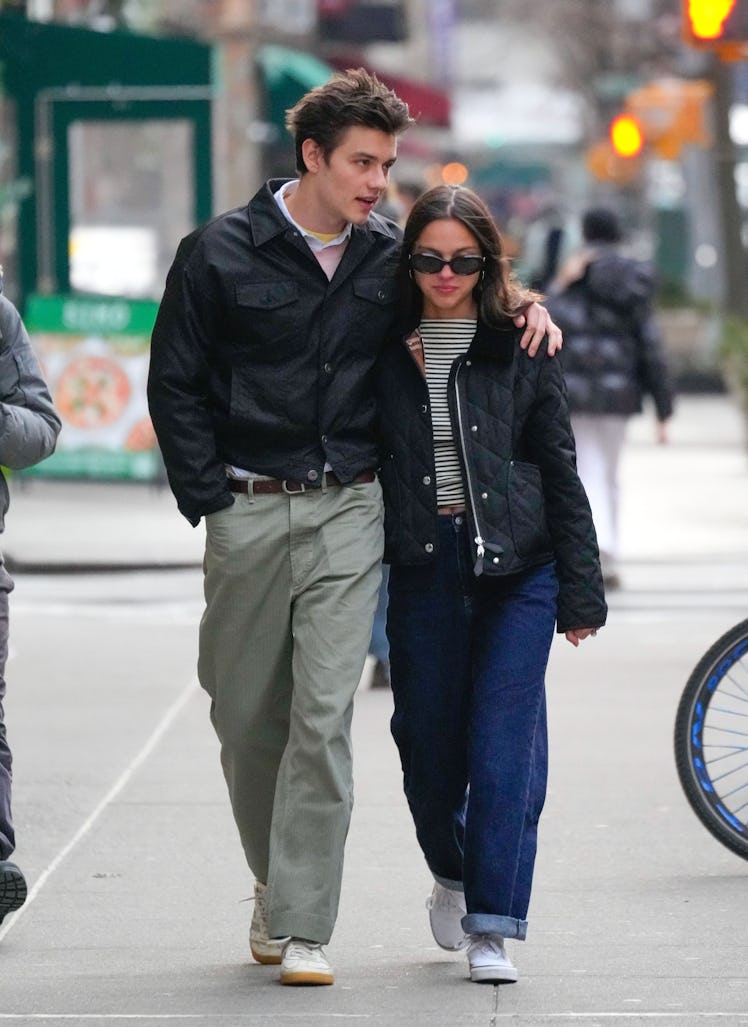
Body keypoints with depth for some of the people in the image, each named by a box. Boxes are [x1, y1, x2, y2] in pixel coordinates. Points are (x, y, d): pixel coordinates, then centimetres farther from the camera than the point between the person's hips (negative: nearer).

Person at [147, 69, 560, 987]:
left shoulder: (388, 258, 6)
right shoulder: (221, 254, -2)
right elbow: (175, 384, 2)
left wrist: (524, 302, 5)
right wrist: (210, 498, -5)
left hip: (350, 510, 1)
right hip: (249, 511, 0)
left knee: (323, 716, -9)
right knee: (245, 713, 8)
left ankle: (301, 929, -8)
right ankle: (275, 882, 31)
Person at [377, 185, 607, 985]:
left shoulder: (522, 347, 1)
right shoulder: (386, 349, 5)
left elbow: (561, 470, 3)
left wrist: (580, 589, 1)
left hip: (517, 566, -2)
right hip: (422, 565, 2)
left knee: (503, 746, -7)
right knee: (427, 741, 7)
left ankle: (492, 928, -3)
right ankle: (451, 874, 35)